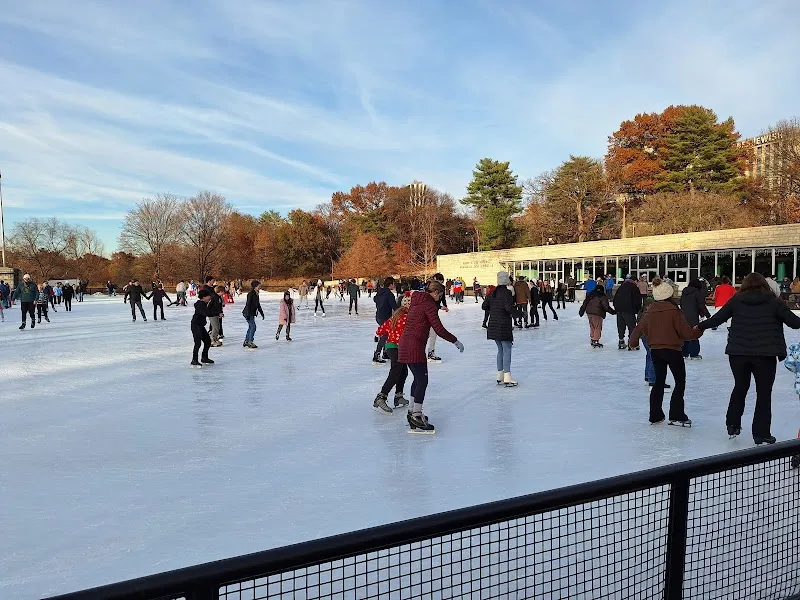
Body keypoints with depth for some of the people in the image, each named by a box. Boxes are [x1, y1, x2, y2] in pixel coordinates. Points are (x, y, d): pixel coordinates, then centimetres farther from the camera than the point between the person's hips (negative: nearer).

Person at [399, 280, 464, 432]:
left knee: (418, 378, 19)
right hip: (415, 345, -10)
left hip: (405, 342, 10)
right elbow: (439, 329, -15)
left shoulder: (416, 301, 15)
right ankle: (417, 417, -4)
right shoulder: (429, 304, -12)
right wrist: (455, 341, -7)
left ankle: (412, 412, 28)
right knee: (422, 380, -5)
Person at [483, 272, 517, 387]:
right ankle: (507, 378, -7)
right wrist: (520, 314, -11)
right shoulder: (507, 293, -13)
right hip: (504, 325, -7)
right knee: (507, 350, -3)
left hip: (493, 325, 8)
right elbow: (509, 308, -24)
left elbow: (484, 306, 15)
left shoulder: (493, 293, 10)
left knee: (500, 350, 16)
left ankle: (500, 377, 18)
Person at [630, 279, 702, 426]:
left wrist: (633, 342, 23)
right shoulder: (674, 311, -15)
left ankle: (655, 415, 17)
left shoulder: (650, 312, -1)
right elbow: (685, 332, -14)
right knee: (680, 382, 7)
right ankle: (676, 416, 2)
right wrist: (698, 332, 6)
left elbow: (639, 328, 5)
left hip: (655, 350, 5)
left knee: (659, 382, 15)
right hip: (673, 350, -5)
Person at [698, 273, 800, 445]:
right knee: (764, 393, 8)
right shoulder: (773, 302, -1)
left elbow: (717, 318, 7)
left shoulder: (736, 300, 3)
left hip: (738, 353, 2)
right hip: (765, 354, -2)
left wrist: (700, 326, 22)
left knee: (740, 388, 20)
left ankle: (732, 425, 26)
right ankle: (761, 434, 11)